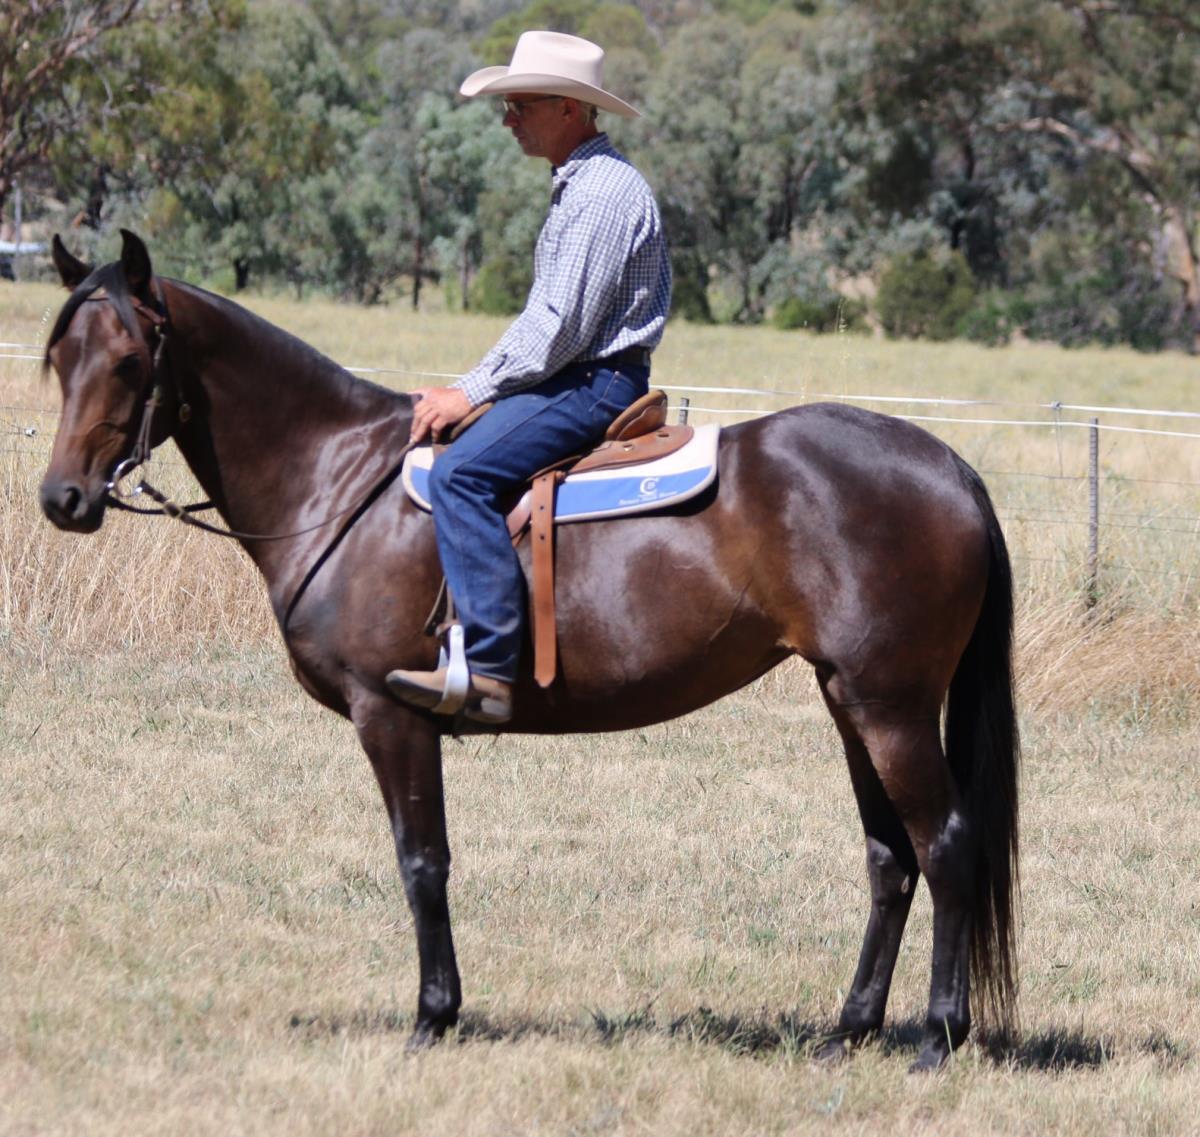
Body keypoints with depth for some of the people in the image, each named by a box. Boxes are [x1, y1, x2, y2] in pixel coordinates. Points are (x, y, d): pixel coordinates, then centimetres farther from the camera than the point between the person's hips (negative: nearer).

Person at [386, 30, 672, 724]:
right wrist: (474, 390, 15)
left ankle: (490, 671, -35)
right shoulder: (582, 186, 19)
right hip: (577, 377, 12)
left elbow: (560, 324, -21)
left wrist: (472, 393, -16)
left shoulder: (605, 190, -16)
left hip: (597, 383, -12)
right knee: (447, 454, 17)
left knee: (463, 472, -27)